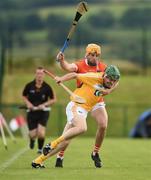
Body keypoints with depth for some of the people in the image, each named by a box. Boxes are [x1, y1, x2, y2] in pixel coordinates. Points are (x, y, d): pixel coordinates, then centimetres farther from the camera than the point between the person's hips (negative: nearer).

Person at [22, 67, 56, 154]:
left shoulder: (47, 87, -7)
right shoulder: (29, 86, -5)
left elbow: (53, 99, 2)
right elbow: (24, 96, 12)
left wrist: (44, 104, -13)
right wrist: (28, 103, -7)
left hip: (43, 112, -1)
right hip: (32, 112, 1)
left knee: (41, 132, -20)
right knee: (33, 135, -1)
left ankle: (40, 149, 7)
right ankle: (32, 139, 39)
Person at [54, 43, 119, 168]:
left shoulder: (103, 67, -1)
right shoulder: (80, 65, -10)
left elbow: (115, 81, 0)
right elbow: (68, 67, -31)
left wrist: (109, 90, -22)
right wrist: (62, 61, -54)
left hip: (97, 101, 2)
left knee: (103, 125, -16)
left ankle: (95, 153, 6)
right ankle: (60, 156, 6)